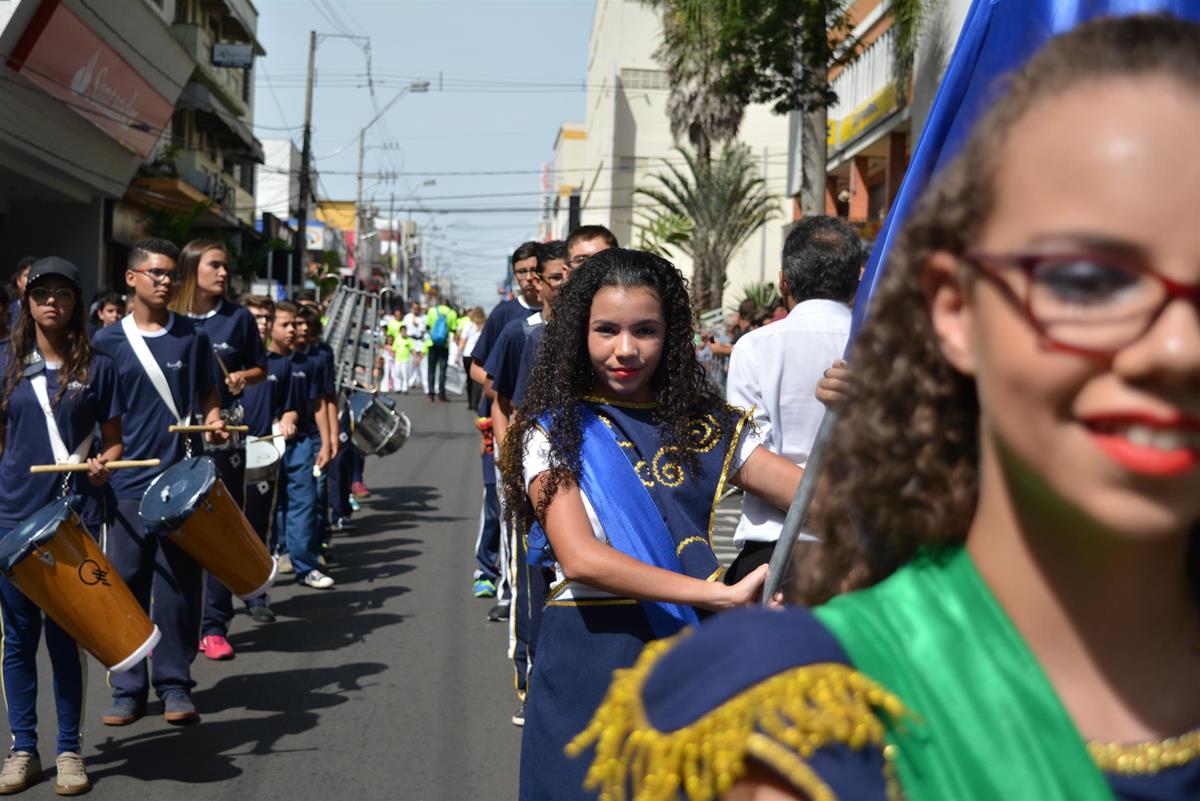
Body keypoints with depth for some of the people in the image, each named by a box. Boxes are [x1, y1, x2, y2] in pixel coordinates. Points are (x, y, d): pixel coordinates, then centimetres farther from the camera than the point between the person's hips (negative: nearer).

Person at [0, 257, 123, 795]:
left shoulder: (97, 368, 3)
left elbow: (114, 442, 6)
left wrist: (102, 463, -14)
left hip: (75, 517, -2)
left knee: (67, 636, 3)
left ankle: (70, 752, 14)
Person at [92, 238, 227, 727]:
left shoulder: (193, 337, 6)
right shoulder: (107, 342, 4)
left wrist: (213, 421, -4)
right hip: (128, 483, 0)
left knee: (179, 588, 4)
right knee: (126, 586, 4)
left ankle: (174, 684, 15)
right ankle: (128, 689, 14)